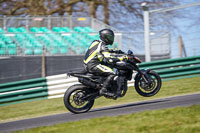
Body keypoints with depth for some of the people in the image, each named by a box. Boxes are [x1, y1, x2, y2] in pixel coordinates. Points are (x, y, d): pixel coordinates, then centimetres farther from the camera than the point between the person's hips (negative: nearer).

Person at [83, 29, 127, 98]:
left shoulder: (96, 43, 16)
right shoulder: (102, 46, -13)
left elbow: (107, 51, 32)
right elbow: (109, 59, -22)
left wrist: (117, 51, 25)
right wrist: (122, 58, -17)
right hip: (93, 65, -10)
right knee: (112, 73, -18)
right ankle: (103, 90, -25)